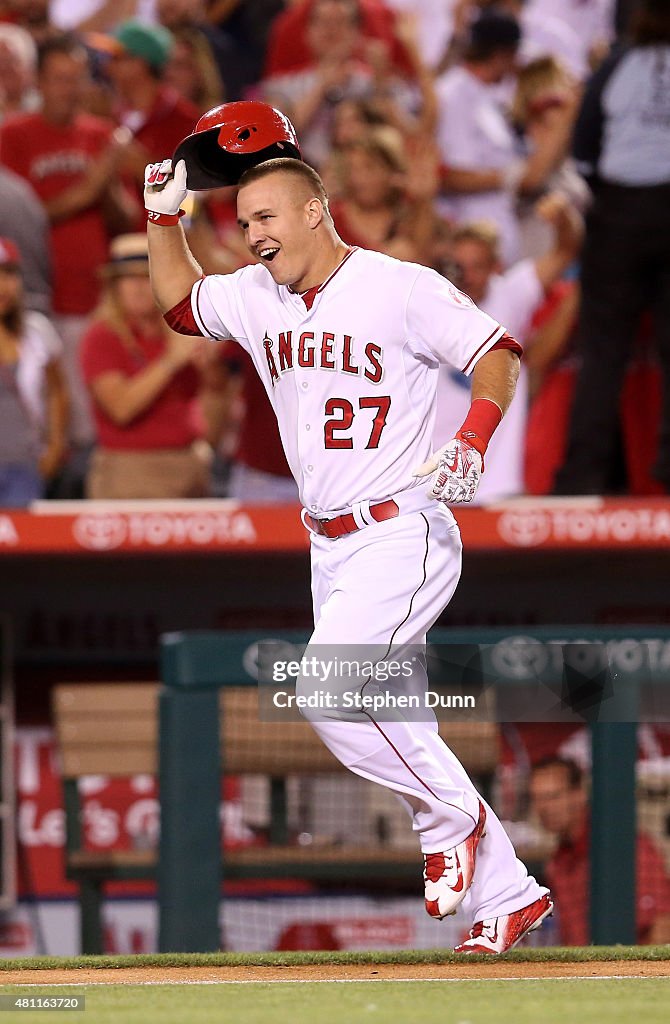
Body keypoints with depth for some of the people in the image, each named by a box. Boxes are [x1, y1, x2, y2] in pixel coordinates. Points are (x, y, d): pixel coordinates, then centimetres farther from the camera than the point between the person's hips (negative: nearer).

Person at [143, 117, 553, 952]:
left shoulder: (401, 289, -11)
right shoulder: (256, 298, 10)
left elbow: (497, 352, -9)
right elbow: (180, 301, 27)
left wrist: (472, 443, -24)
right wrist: (164, 217, 14)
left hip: (402, 535, -8)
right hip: (330, 549, 8)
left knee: (327, 688, -24)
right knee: (394, 729, 5)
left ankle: (451, 818, -5)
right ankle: (509, 895, 12)